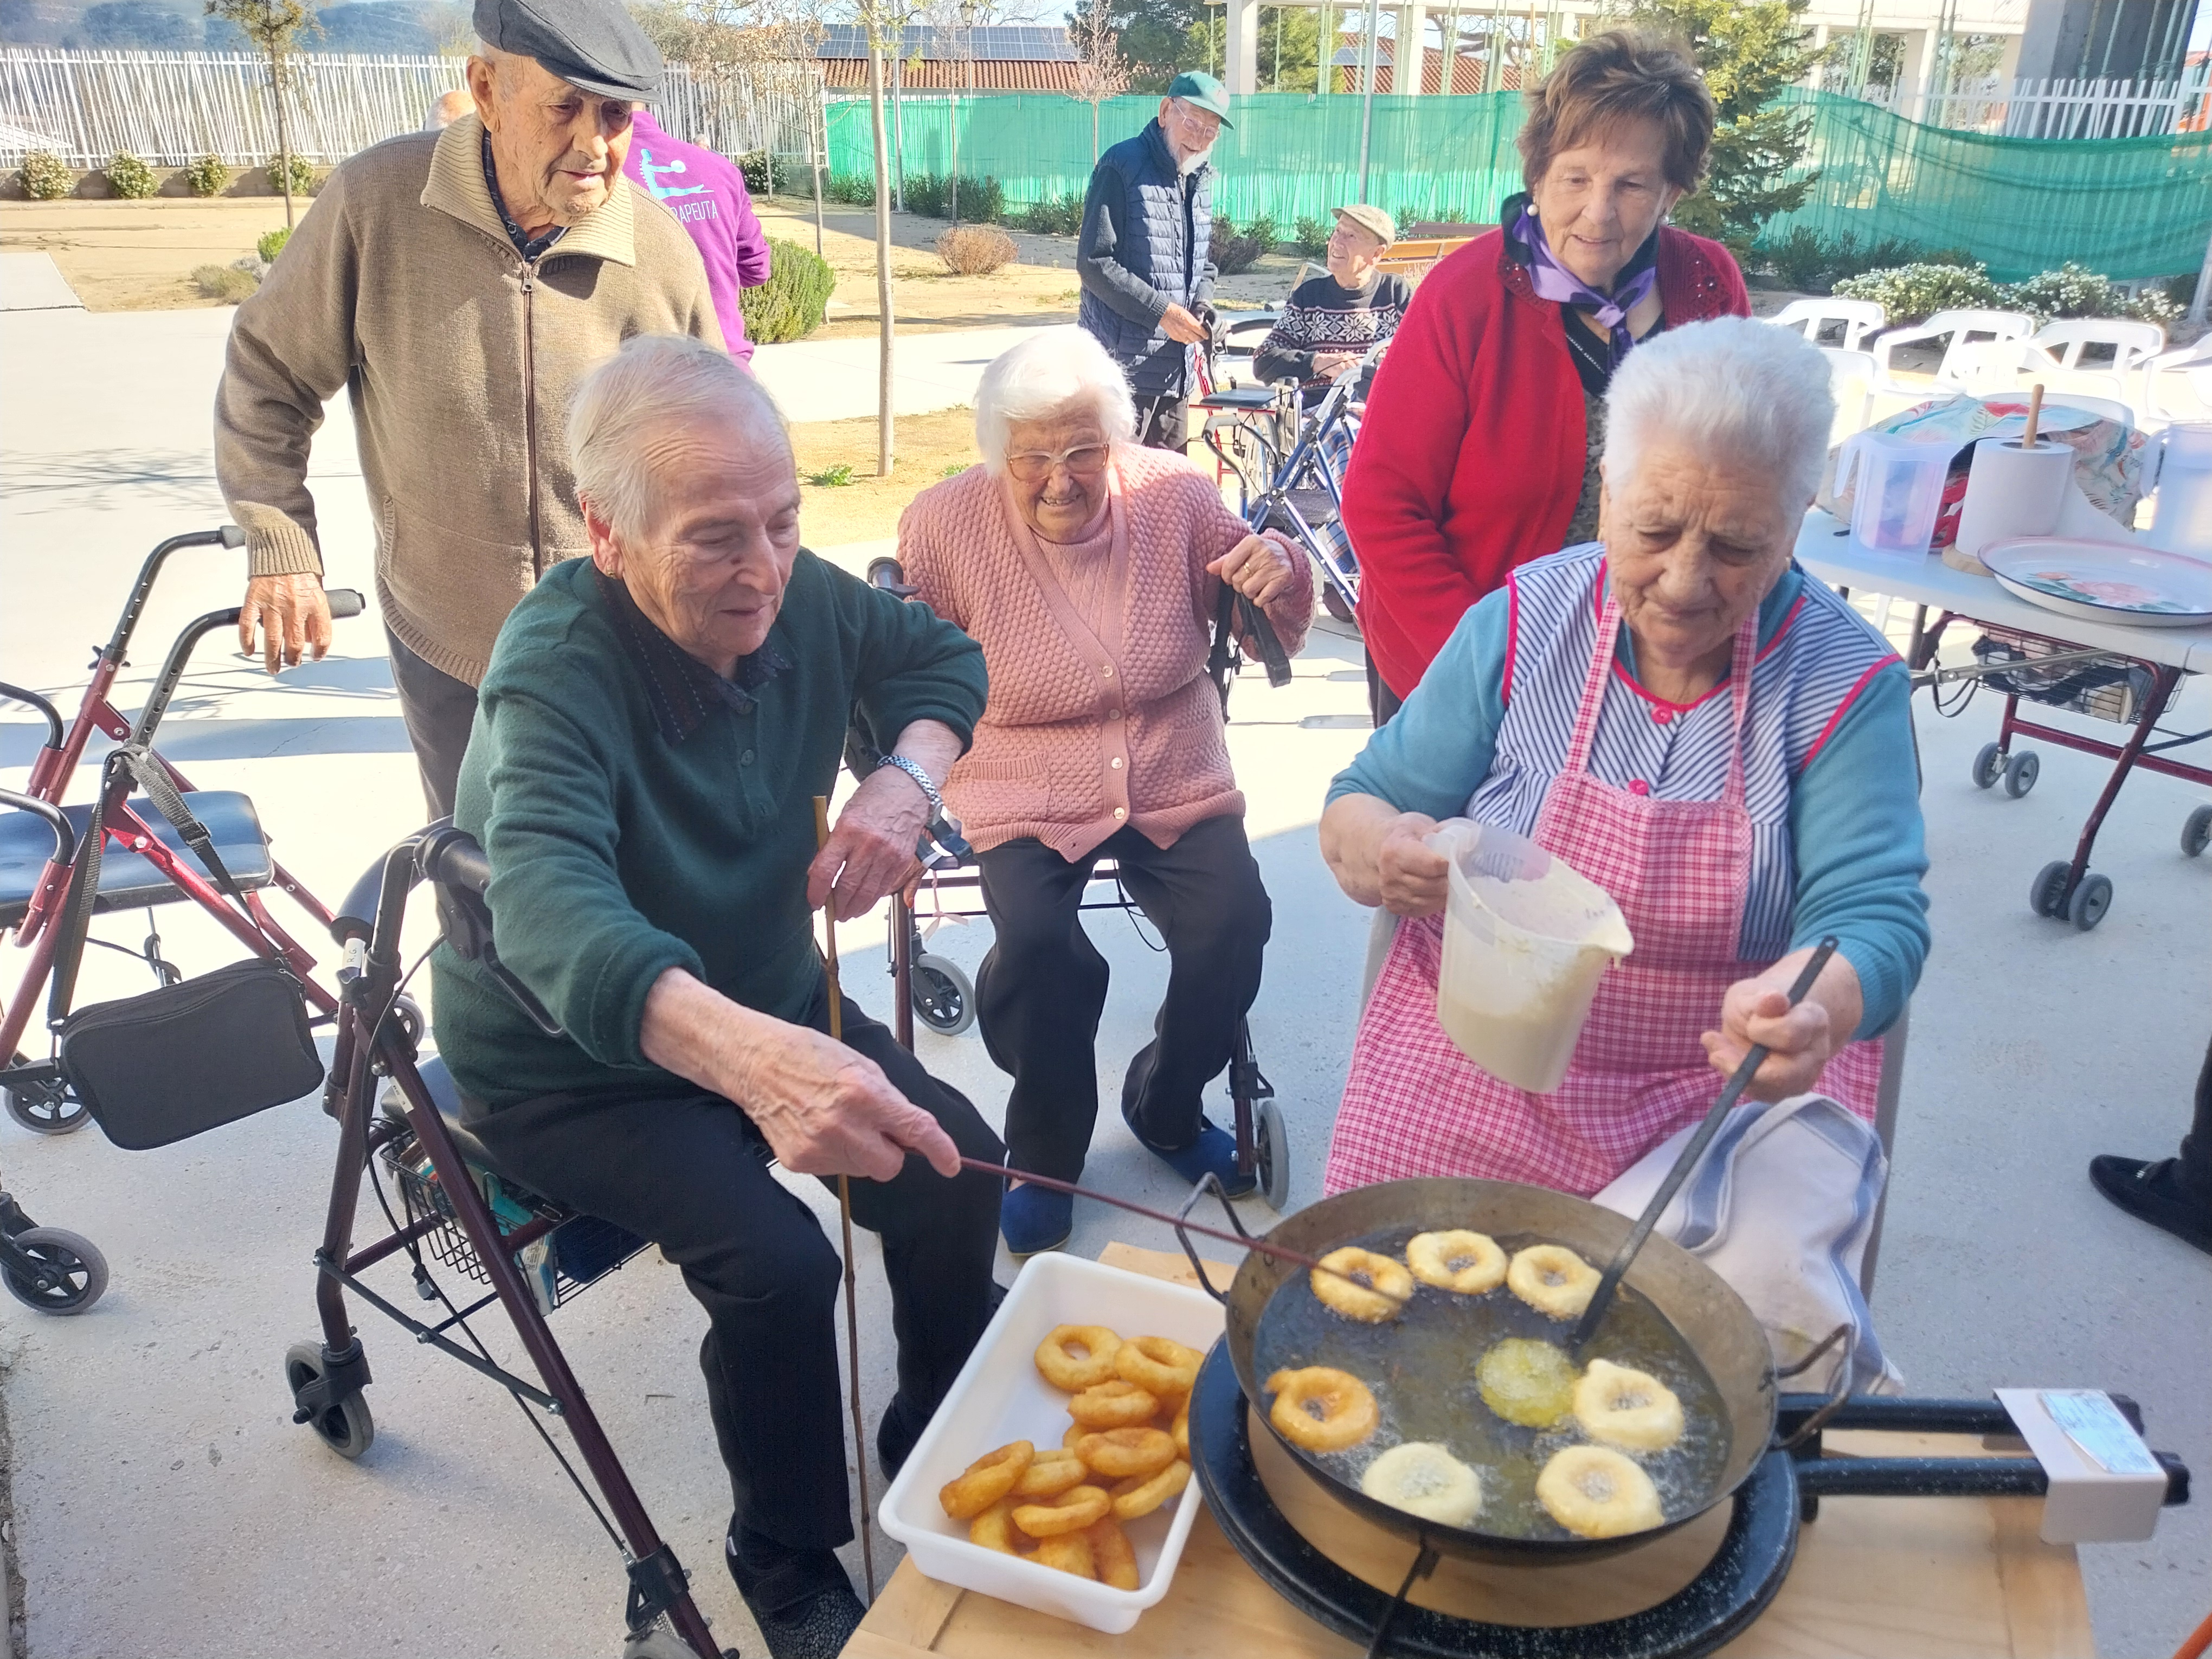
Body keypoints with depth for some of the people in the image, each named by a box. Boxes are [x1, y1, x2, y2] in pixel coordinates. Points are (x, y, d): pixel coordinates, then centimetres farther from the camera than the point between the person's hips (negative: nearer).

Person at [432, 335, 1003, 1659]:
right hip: (575, 1068, -5)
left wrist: (909, 778, -18)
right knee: (778, 1261, -24)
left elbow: (942, 656, 5)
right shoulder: (559, 673, -31)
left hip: (765, 1003, 6)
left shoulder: (795, 598, -14)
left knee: (959, 1168, -10)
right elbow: (554, 916, -49)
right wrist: (755, 1058, -67)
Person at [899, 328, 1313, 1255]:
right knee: (1035, 943, -29)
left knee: (1234, 925, -22)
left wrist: (1280, 576, -13)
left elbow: (1269, 637, 7)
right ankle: (1045, 1156, 3)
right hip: (1025, 799, -2)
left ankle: (1166, 1107, 12)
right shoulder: (944, 525, -7)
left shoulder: (1176, 497, -2)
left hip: (1178, 787, 2)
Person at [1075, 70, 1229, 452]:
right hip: (1123, 361, -8)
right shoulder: (1121, 167, -8)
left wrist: (1202, 305, 2)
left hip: (1176, 368, 8)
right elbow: (1094, 263, -14)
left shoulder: (1201, 180, 17)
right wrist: (1162, 311, -18)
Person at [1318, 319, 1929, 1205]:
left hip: (1730, 1085, 0)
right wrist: (1380, 852, -26)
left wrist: (1811, 1009, -37)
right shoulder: (1521, 623, -4)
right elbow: (1360, 805, 0)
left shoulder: (1846, 681, -7)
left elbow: (1873, 918, -13)